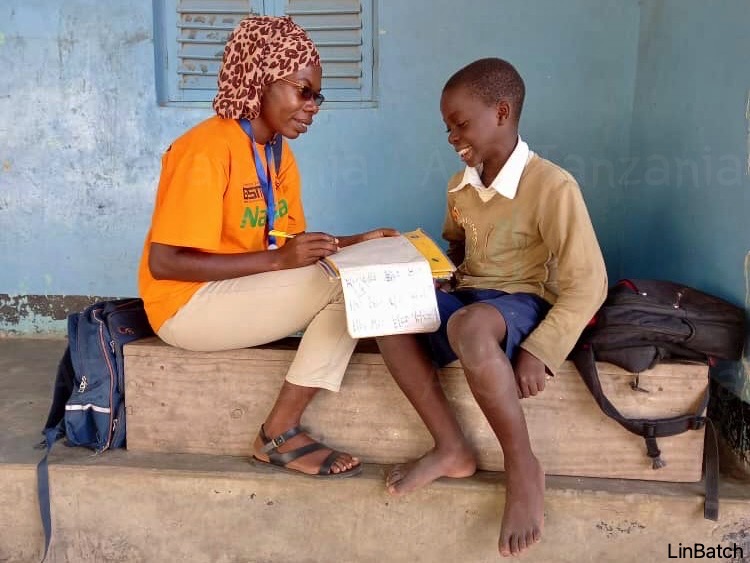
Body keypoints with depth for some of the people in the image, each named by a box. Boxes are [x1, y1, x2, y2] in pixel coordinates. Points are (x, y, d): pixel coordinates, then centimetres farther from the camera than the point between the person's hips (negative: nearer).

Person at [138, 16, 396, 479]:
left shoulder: (280, 153, 7)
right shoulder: (207, 149, -19)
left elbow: (290, 243, 10)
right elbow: (163, 263, -23)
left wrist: (355, 243, -6)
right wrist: (278, 259, -29)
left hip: (245, 292, 8)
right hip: (188, 303, -8)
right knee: (344, 283, -20)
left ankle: (282, 430, -6)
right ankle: (279, 435, -9)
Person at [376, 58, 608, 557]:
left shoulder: (552, 186, -15)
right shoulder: (461, 186, 8)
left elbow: (588, 283, -17)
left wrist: (540, 351, -25)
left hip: (523, 304, -7)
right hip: (466, 299, 7)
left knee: (470, 326, -41)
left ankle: (523, 468, -17)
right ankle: (452, 447, -12)